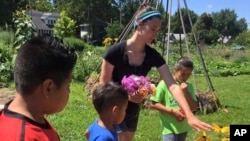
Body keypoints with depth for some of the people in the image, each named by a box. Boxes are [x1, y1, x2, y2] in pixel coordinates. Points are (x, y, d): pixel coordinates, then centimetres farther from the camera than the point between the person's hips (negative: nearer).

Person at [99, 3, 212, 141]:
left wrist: (189, 115, -30)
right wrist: (125, 95, -27)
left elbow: (172, 85, -20)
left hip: (133, 111, 5)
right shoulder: (116, 51, -23)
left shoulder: (153, 55, -11)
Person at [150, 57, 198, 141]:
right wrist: (172, 111, -19)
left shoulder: (189, 86, 4)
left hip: (183, 128, 6)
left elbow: (193, 107, -1)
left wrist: (185, 92, -14)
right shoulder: (164, 84, -11)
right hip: (169, 128, -5)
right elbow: (154, 104, -11)